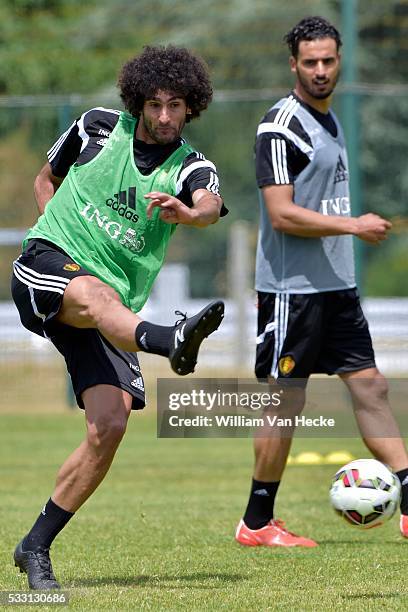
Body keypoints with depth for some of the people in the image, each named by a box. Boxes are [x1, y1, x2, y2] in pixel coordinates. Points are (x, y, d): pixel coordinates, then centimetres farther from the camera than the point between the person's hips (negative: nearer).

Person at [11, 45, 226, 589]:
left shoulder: (192, 169, 3)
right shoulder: (98, 128, 5)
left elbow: (210, 205, -23)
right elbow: (46, 181, 22)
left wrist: (188, 212, -47)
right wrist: (58, 229, 5)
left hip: (114, 306, 3)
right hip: (48, 265, -3)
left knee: (110, 425, -12)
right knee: (94, 295, -39)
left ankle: (36, 547, 1)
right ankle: (172, 341, -75)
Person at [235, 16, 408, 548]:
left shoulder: (329, 121, 15)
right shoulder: (282, 126, -13)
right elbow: (283, 214, -20)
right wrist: (355, 225, -18)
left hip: (337, 286, 8)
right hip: (292, 289, -8)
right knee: (285, 402, -2)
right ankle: (257, 523, 7)